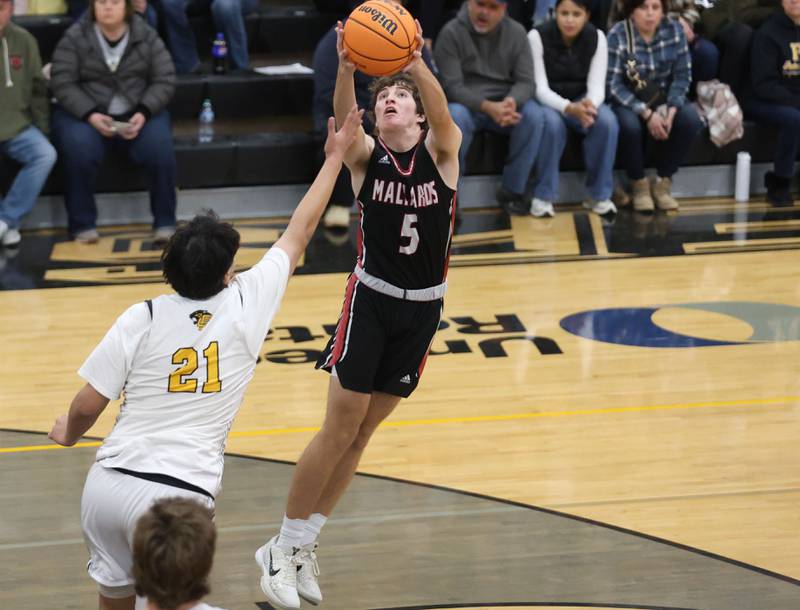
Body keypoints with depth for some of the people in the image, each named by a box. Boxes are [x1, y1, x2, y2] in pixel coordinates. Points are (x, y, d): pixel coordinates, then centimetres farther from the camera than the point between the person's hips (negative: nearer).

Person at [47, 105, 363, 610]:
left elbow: (88, 406, 2)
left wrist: (69, 434, 25)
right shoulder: (246, 305, 1)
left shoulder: (142, 319, 0)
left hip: (109, 484, 2)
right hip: (179, 494, -1)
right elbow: (299, 233, 14)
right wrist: (334, 157, 26)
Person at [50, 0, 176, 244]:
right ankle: (82, 225, -17)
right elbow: (62, 84, -9)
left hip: (137, 114, 1)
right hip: (84, 113, -1)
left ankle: (165, 223, -15)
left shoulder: (147, 37, 0)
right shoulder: (74, 38, -5)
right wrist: (90, 115, -24)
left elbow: (164, 81, -1)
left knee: (160, 148, -28)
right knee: (79, 150, -33)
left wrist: (143, 113, -18)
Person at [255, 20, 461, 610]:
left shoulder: (441, 152, -6)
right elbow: (342, 122, -28)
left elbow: (443, 113, -28)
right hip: (371, 300, -2)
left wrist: (415, 62, -47)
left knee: (363, 430, 10)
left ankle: (304, 545, 22)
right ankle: (283, 549, 8)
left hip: (423, 308, 2)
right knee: (340, 427, -5)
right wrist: (346, 68, -49)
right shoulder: (366, 156, -7)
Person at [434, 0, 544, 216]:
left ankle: (512, 189, -13)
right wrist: (488, 107, -33)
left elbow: (525, 82, -5)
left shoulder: (516, 32, 0)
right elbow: (452, 86, -17)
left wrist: (511, 101, -30)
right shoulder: (451, 33, -10)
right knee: (455, 117, -38)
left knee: (534, 115, -28)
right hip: (466, 103, -3)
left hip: (505, 104, 3)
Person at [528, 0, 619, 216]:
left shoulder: (597, 38, -9)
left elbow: (596, 85, -15)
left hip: (580, 101, 3)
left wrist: (589, 104, -40)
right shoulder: (538, 36, -19)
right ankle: (543, 195, -22)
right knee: (552, 123, -37)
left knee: (607, 121, -29)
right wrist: (569, 108, -41)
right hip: (546, 101, -3)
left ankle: (599, 195, -15)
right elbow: (540, 88, -23)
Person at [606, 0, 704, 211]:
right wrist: (646, 113, -28)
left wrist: (671, 110, -22)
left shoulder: (674, 30, -6)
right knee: (629, 124, -36)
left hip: (664, 99, 3)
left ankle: (663, 182, -9)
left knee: (691, 119, -26)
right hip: (628, 102, -3)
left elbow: (682, 75, -6)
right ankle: (639, 184, -11)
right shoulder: (617, 35, -15)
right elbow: (614, 84, -19)